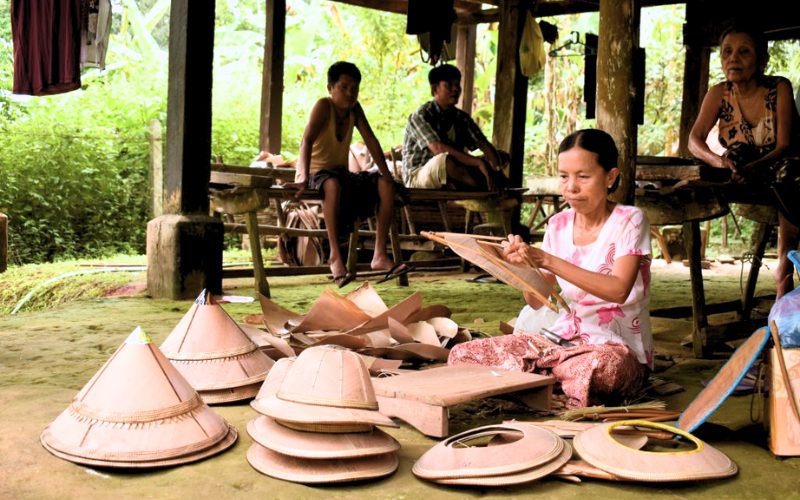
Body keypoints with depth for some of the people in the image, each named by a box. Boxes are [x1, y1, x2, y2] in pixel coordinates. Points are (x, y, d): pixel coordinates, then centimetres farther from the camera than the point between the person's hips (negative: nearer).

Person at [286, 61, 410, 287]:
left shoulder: (354, 109, 3)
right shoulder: (323, 106, -16)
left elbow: (371, 140, 1)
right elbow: (307, 141, -29)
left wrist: (385, 173, -11)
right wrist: (304, 179, -44)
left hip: (341, 173, 7)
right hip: (316, 172, -7)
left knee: (386, 185, -11)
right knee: (333, 184, -41)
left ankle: (380, 255, -15)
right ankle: (335, 256, -38)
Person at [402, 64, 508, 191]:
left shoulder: (461, 118, 9)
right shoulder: (420, 116, -12)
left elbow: (485, 146, 1)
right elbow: (437, 148, -28)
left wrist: (496, 170, -21)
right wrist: (478, 162, -36)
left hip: (452, 181, 7)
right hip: (418, 178, -7)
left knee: (501, 157, -1)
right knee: (445, 160, -40)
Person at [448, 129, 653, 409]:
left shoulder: (628, 221, -7)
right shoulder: (559, 225, 7)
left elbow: (618, 290, -25)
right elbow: (536, 302, 6)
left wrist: (546, 260, -28)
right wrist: (523, 263, -15)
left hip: (618, 347, -5)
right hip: (564, 338, 5)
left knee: (591, 367, -44)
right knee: (462, 355, -10)